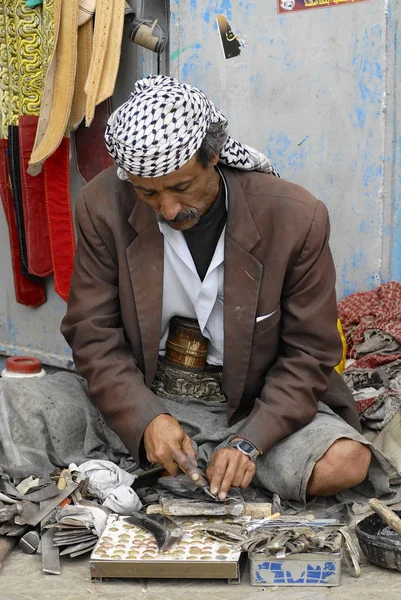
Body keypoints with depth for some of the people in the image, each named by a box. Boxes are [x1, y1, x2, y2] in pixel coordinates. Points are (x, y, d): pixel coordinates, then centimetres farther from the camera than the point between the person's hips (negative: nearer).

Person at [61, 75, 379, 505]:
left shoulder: (296, 218, -15)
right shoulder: (104, 208, -11)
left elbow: (309, 353, -9)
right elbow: (93, 335, -6)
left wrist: (250, 441, -22)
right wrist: (146, 418, -22)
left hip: (256, 404, -2)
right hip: (147, 399, 2)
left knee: (346, 464, -24)